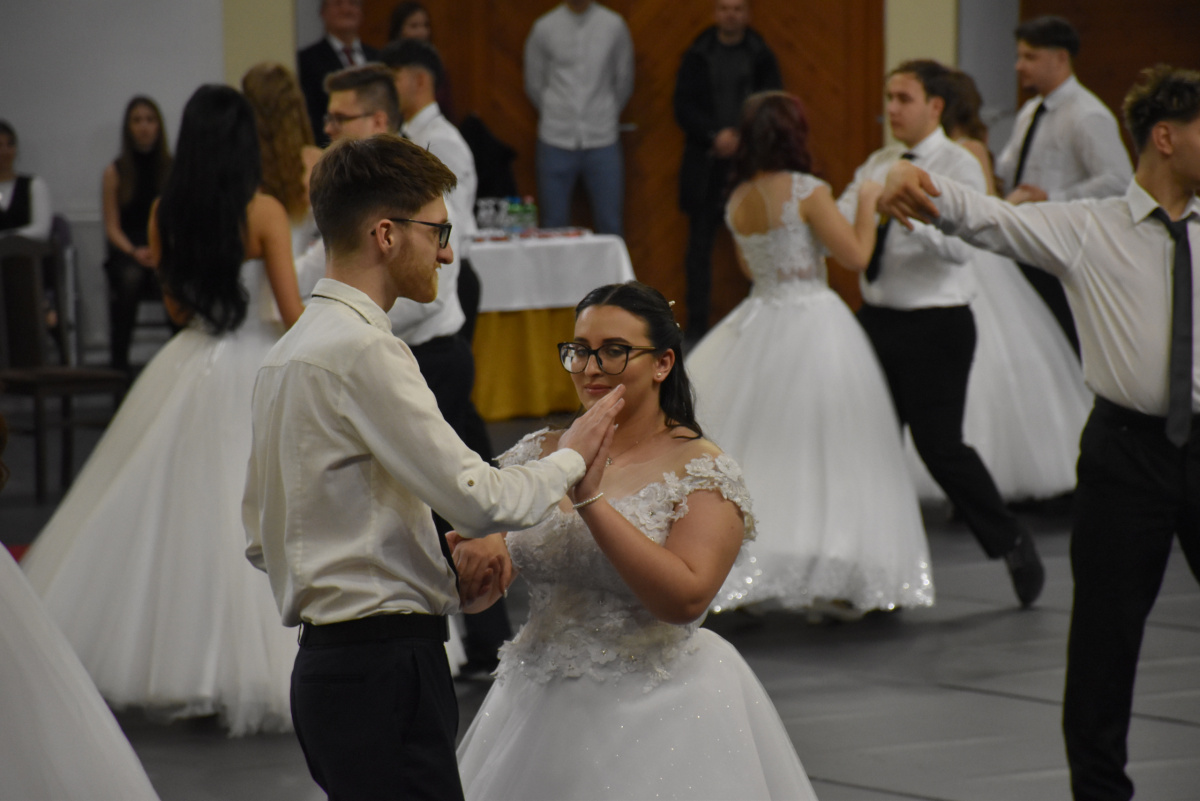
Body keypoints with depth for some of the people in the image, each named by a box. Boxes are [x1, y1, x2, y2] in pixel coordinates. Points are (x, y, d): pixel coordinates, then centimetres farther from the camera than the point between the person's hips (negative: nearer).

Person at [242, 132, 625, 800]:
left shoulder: (288, 353, 16)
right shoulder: (362, 351, -14)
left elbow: (261, 539, 19)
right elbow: (476, 498, -18)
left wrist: (438, 569, 13)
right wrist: (571, 458, 1)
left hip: (327, 664, 10)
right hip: (386, 664, -10)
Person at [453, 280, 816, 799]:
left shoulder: (701, 471, -8)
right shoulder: (541, 454, 6)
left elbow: (686, 598, -23)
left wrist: (591, 500, -24)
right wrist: (479, 549, -18)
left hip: (658, 714, -5)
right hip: (542, 711, 5)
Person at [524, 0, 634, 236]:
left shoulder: (614, 25, 4)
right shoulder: (544, 28, 3)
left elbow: (624, 83, 13)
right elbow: (534, 85, 11)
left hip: (602, 139, 0)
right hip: (556, 141, 0)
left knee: (610, 225, -1)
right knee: (554, 225, 0)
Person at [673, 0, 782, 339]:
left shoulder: (761, 57, 6)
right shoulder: (697, 57, 7)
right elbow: (683, 106, 1)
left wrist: (741, 137, -12)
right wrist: (715, 136, -13)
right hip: (705, 164, 1)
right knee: (700, 246, 1)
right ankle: (696, 326, 4)